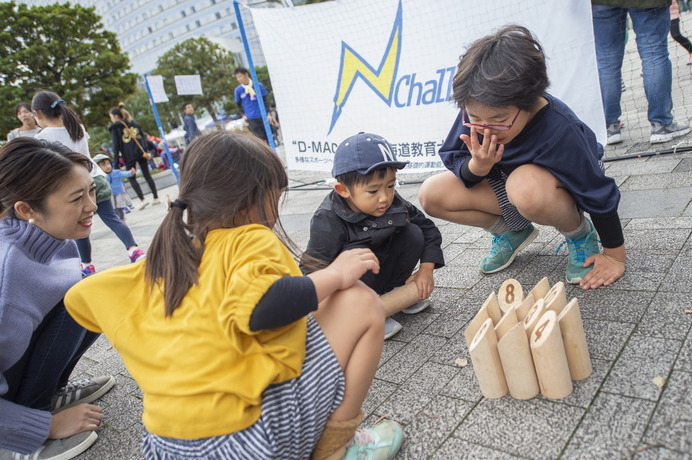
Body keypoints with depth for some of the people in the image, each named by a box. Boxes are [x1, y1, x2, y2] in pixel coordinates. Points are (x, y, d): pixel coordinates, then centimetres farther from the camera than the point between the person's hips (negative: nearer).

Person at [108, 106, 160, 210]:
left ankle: (142, 199, -8)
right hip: (141, 152, 5)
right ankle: (156, 197, 8)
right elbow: (143, 136, 13)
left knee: (132, 178, 4)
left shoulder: (115, 127, 0)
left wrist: (116, 161, -3)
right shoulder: (134, 123, 16)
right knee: (147, 175, 9)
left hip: (129, 156, -5)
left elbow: (116, 145, -4)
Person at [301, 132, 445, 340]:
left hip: (381, 275, 5)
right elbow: (312, 273, -31)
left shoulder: (393, 204, -13)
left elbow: (428, 228, 1)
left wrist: (426, 268, -10)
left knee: (413, 234, -12)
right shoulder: (327, 222, -30)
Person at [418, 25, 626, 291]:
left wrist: (615, 255, -16)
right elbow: (453, 161, -12)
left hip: (566, 193, -5)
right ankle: (513, 232, 7)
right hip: (504, 183, 5)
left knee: (526, 186, -42)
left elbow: (599, 194, -25)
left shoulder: (559, 130, -36)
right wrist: (477, 166, -36)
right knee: (432, 194, -14)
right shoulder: (478, 114, -24)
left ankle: (580, 234, -8)